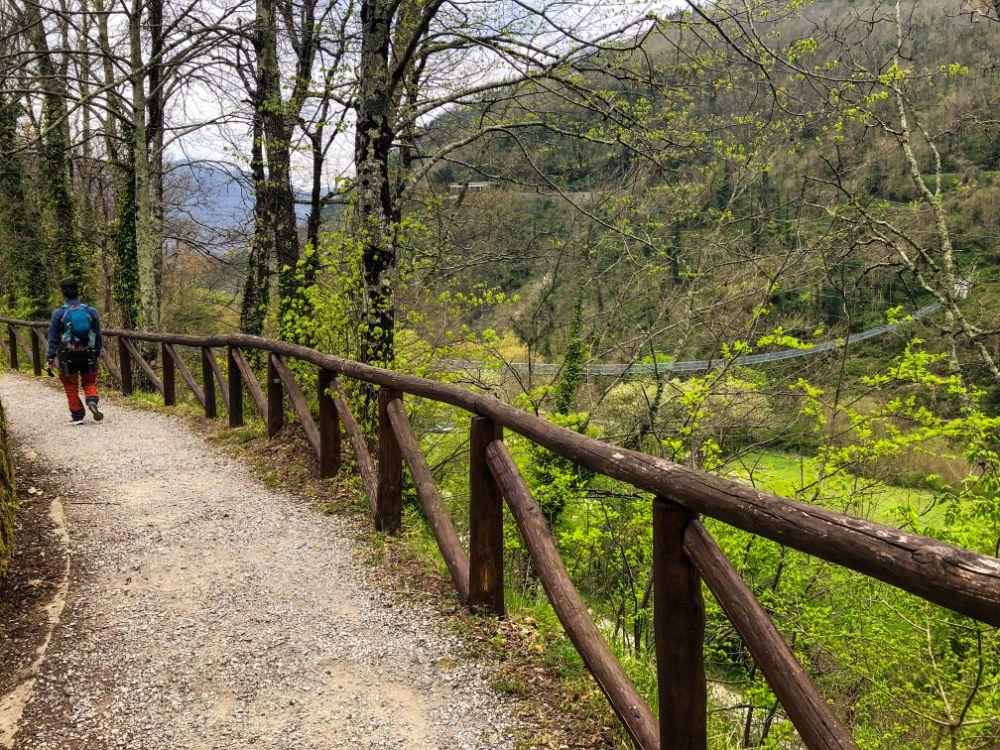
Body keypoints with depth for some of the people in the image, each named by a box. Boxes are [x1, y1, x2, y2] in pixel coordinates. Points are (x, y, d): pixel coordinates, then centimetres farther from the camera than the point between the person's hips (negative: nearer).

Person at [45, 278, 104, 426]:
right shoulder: (91, 311, -1)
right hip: (88, 354, 1)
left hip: (67, 355, -1)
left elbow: (53, 337, -4)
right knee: (89, 382, 14)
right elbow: (98, 336, 4)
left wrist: (50, 358, 1)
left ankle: (77, 416, 12)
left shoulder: (59, 313, -6)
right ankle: (92, 401, -15)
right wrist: (96, 355, 13)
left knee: (71, 386, 10)